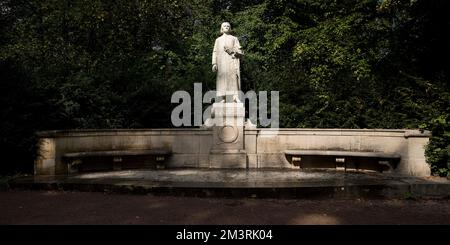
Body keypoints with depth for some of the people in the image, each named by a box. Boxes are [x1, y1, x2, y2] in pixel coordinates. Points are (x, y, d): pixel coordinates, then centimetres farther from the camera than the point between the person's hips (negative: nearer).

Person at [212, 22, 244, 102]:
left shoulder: (234, 38, 22)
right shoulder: (218, 40, 26)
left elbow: (240, 52, 12)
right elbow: (215, 52, 16)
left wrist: (232, 51, -8)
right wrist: (214, 63, 1)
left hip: (232, 60, -1)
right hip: (222, 62, 1)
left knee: (233, 77, -18)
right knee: (222, 78, -11)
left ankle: (235, 96, -27)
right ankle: (222, 98, -15)